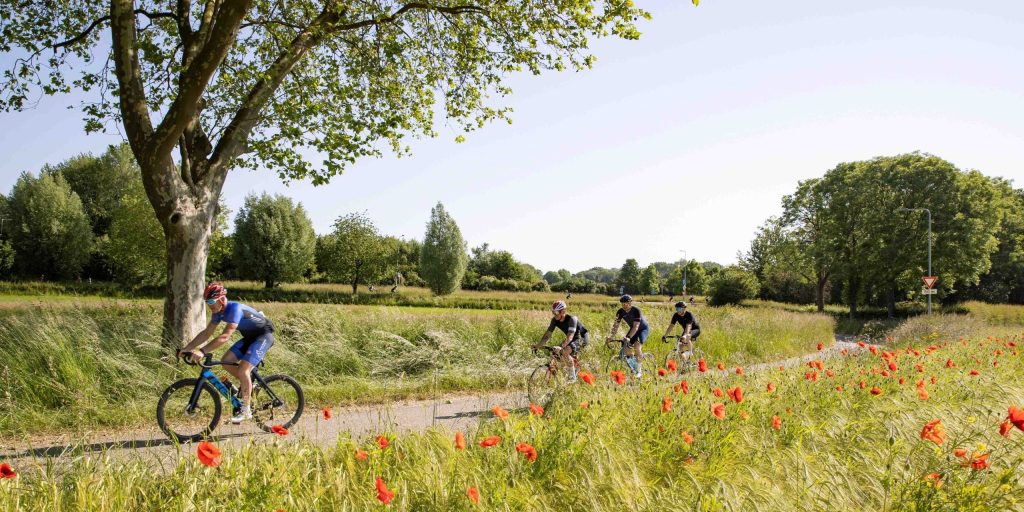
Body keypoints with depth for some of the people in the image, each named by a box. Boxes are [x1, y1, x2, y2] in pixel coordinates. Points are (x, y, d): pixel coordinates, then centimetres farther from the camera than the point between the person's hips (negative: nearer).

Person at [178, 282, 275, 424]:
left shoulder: (234, 308, -29)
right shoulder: (218, 311, -2)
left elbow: (225, 336, -38)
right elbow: (206, 333, 5)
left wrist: (202, 351, -42)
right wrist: (186, 349, -2)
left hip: (264, 335, -9)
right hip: (250, 336, 9)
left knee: (242, 369, -19)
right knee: (226, 361, -4)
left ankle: (245, 410, -6)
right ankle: (247, 383, 19)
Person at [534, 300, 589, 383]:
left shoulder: (571, 319, -32)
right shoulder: (555, 320, -12)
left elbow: (570, 336, -42)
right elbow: (548, 334, -12)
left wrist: (561, 347, -56)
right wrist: (538, 346, -23)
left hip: (582, 338, -8)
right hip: (572, 338, 8)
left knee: (565, 352, -28)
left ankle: (572, 377, -14)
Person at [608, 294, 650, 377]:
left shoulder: (636, 310, -30)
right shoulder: (620, 312, -14)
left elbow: (636, 326, -37)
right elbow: (616, 325, -14)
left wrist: (628, 337, -49)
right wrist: (611, 336, -30)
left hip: (643, 329, -6)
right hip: (632, 329, 6)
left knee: (637, 346, -30)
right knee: (626, 350, -10)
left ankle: (639, 370, -14)